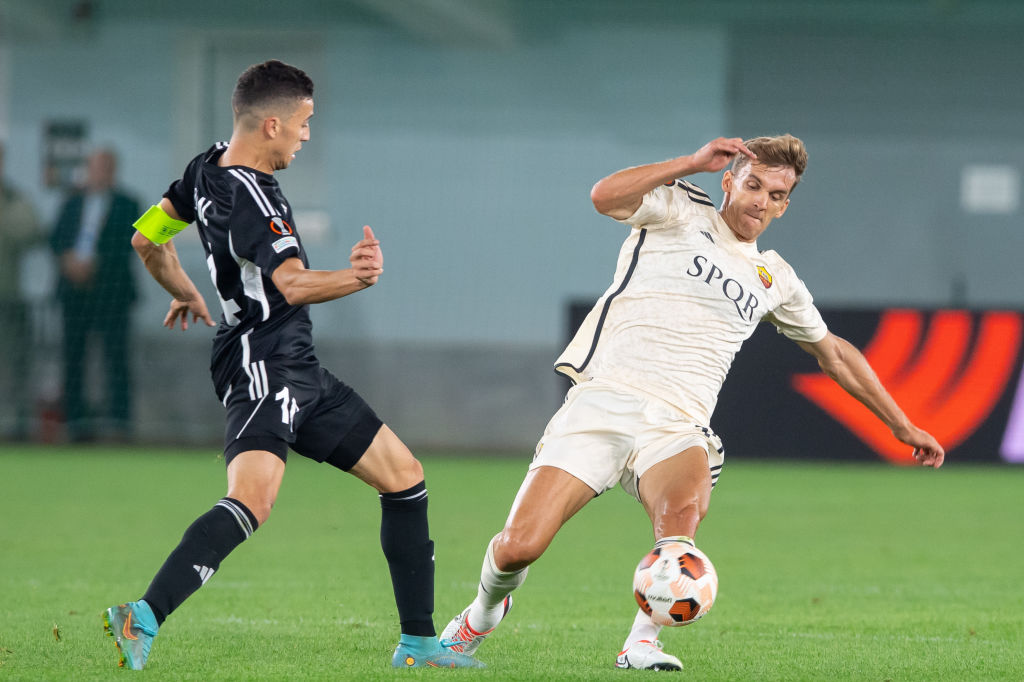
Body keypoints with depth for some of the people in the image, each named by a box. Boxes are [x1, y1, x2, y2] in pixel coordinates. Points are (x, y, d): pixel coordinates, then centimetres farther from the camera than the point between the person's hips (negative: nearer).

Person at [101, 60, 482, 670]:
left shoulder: (208, 171, 12)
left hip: (299, 369, 11)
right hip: (262, 363, -11)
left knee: (404, 477, 14)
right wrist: (355, 279, -47)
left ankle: (418, 642, 18)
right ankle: (144, 619, -39)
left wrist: (187, 293, 41)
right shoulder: (247, 197, -18)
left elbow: (148, 237, 25)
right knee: (252, 501, -33)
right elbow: (293, 284, -31)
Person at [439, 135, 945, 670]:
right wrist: (694, 163, -15)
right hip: (603, 400, -2)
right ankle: (484, 614, 21)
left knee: (684, 510, -35)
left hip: (675, 426, 2)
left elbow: (834, 354, 34)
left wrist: (902, 426, 35)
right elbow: (605, 196, -13)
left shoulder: (775, 279, 21)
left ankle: (642, 643, -18)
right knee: (517, 549, -14)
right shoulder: (679, 212, 8)